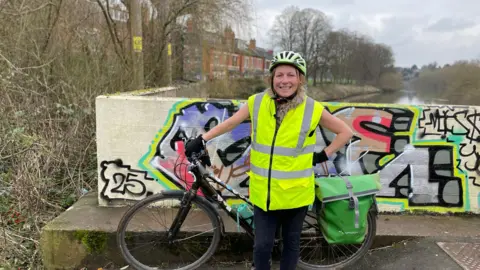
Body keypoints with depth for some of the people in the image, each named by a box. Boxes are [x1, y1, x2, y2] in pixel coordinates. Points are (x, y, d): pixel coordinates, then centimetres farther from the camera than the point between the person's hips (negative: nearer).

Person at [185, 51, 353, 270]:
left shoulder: (312, 109, -10)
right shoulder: (257, 103, -6)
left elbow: (345, 132, 2)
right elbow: (230, 123, 8)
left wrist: (324, 155, -2)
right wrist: (202, 140, 5)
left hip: (295, 192, -1)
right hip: (263, 191, 1)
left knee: (291, 243, 17)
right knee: (262, 245, 7)